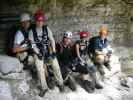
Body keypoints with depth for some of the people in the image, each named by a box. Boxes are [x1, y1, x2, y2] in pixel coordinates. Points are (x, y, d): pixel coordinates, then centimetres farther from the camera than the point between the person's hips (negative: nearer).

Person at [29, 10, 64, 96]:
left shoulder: (46, 28, 0)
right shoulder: (32, 31, -2)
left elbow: (52, 40, 0)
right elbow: (32, 44, -4)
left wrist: (54, 51, -7)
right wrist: (38, 53, -13)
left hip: (48, 50, 1)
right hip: (38, 52, -1)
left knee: (56, 67, -5)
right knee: (40, 70, -9)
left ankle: (60, 83, 13)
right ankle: (44, 87, 4)